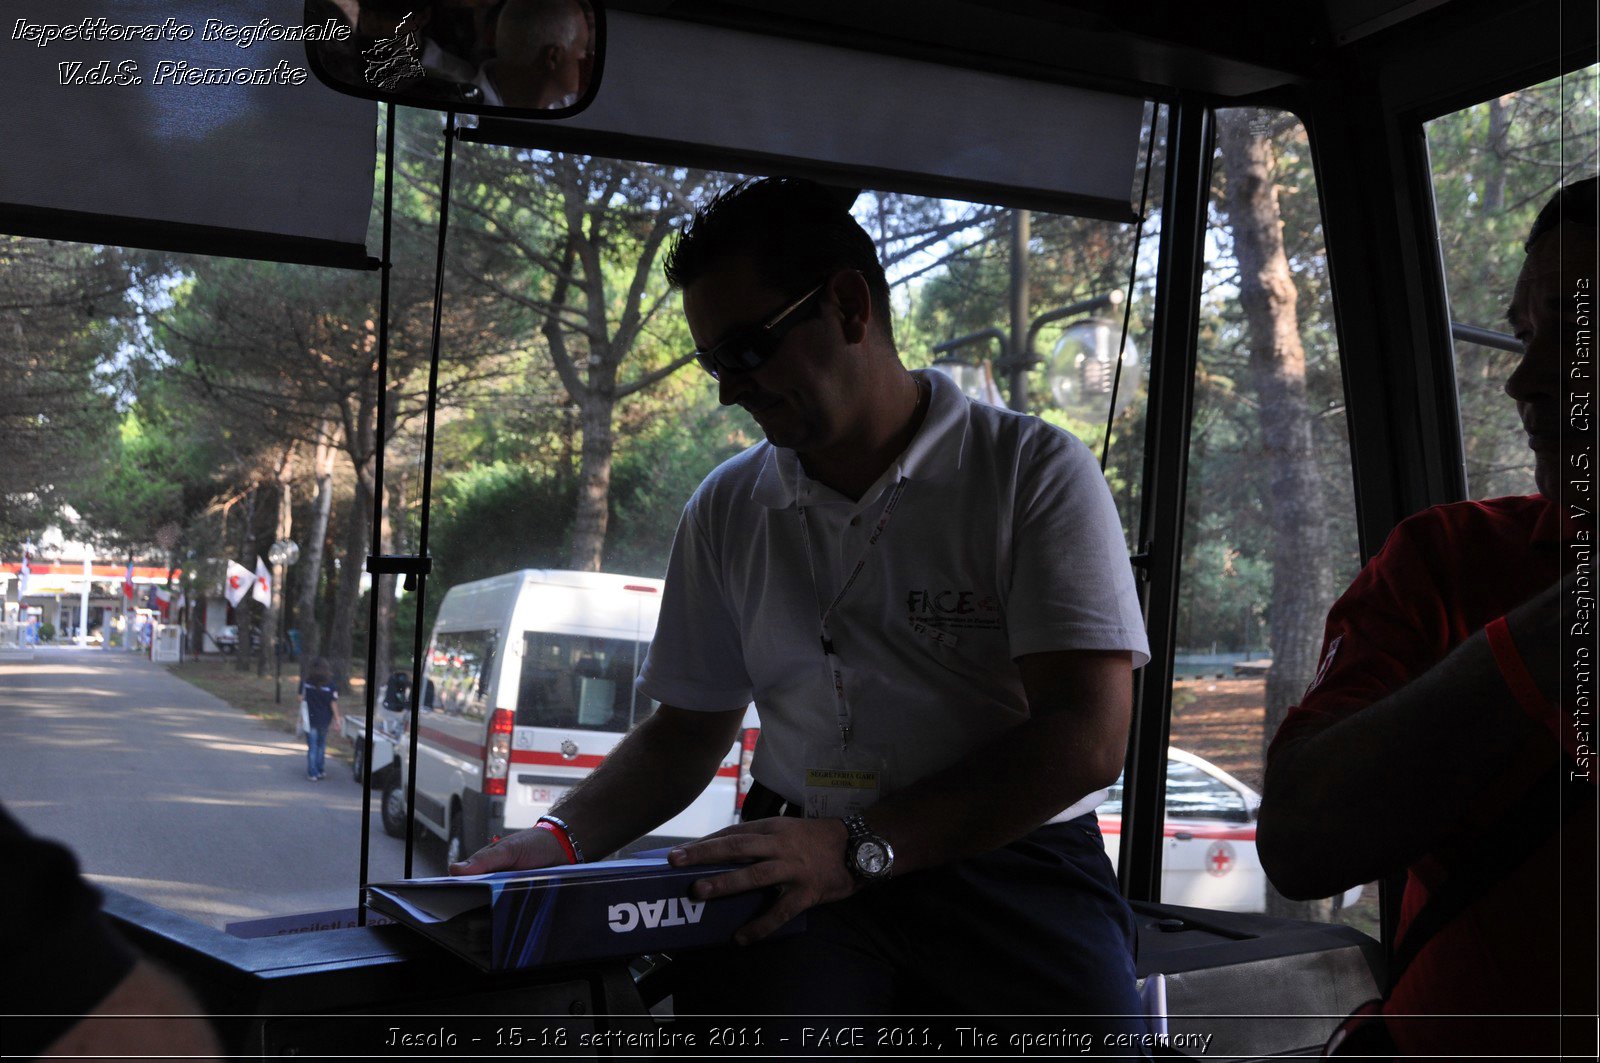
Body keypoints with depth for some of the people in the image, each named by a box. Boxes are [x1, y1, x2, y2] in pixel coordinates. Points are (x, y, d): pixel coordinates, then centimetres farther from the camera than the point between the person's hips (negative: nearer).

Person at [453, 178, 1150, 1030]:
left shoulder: (1036, 473, -2)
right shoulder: (726, 511, 14)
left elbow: (1086, 738, -12)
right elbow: (688, 730, 20)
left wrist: (860, 847, -20)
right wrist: (560, 840, 2)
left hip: (1014, 866, -1)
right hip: (800, 869, 2)